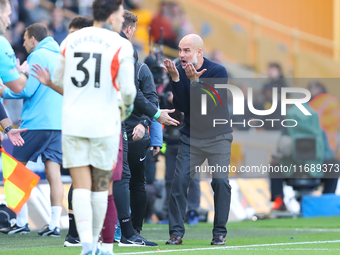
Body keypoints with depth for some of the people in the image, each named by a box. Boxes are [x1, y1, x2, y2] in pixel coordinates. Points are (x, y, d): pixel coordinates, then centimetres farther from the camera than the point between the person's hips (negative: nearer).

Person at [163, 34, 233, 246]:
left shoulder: (218, 71, -12)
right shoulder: (179, 71, -3)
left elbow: (211, 105, -23)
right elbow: (180, 106, -11)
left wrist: (195, 81, -32)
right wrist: (175, 79, -21)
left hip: (218, 136, -3)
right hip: (190, 136, 3)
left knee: (221, 181, -10)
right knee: (179, 180, -9)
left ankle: (220, 233, 1)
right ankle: (176, 232, -4)